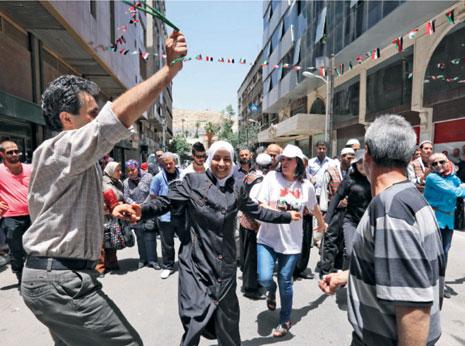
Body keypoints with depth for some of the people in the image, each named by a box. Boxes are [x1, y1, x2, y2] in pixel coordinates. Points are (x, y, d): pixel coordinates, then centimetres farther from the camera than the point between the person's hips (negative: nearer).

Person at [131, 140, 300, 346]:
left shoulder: (236, 190, 8)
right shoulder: (193, 181, -4)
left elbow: (257, 211, 19)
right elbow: (166, 202, -10)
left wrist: (287, 216, 24)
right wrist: (141, 210, -28)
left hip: (225, 263, 4)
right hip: (197, 261, -3)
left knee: (227, 315, 14)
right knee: (196, 316, -6)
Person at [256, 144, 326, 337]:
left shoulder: (306, 186, -1)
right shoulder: (272, 177, -9)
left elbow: (314, 208, 19)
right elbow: (261, 206, -11)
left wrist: (321, 223, 33)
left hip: (291, 242, 1)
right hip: (268, 239, -1)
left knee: (285, 282, 8)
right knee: (264, 278, -10)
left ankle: (285, 321, 34)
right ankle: (271, 290, 30)